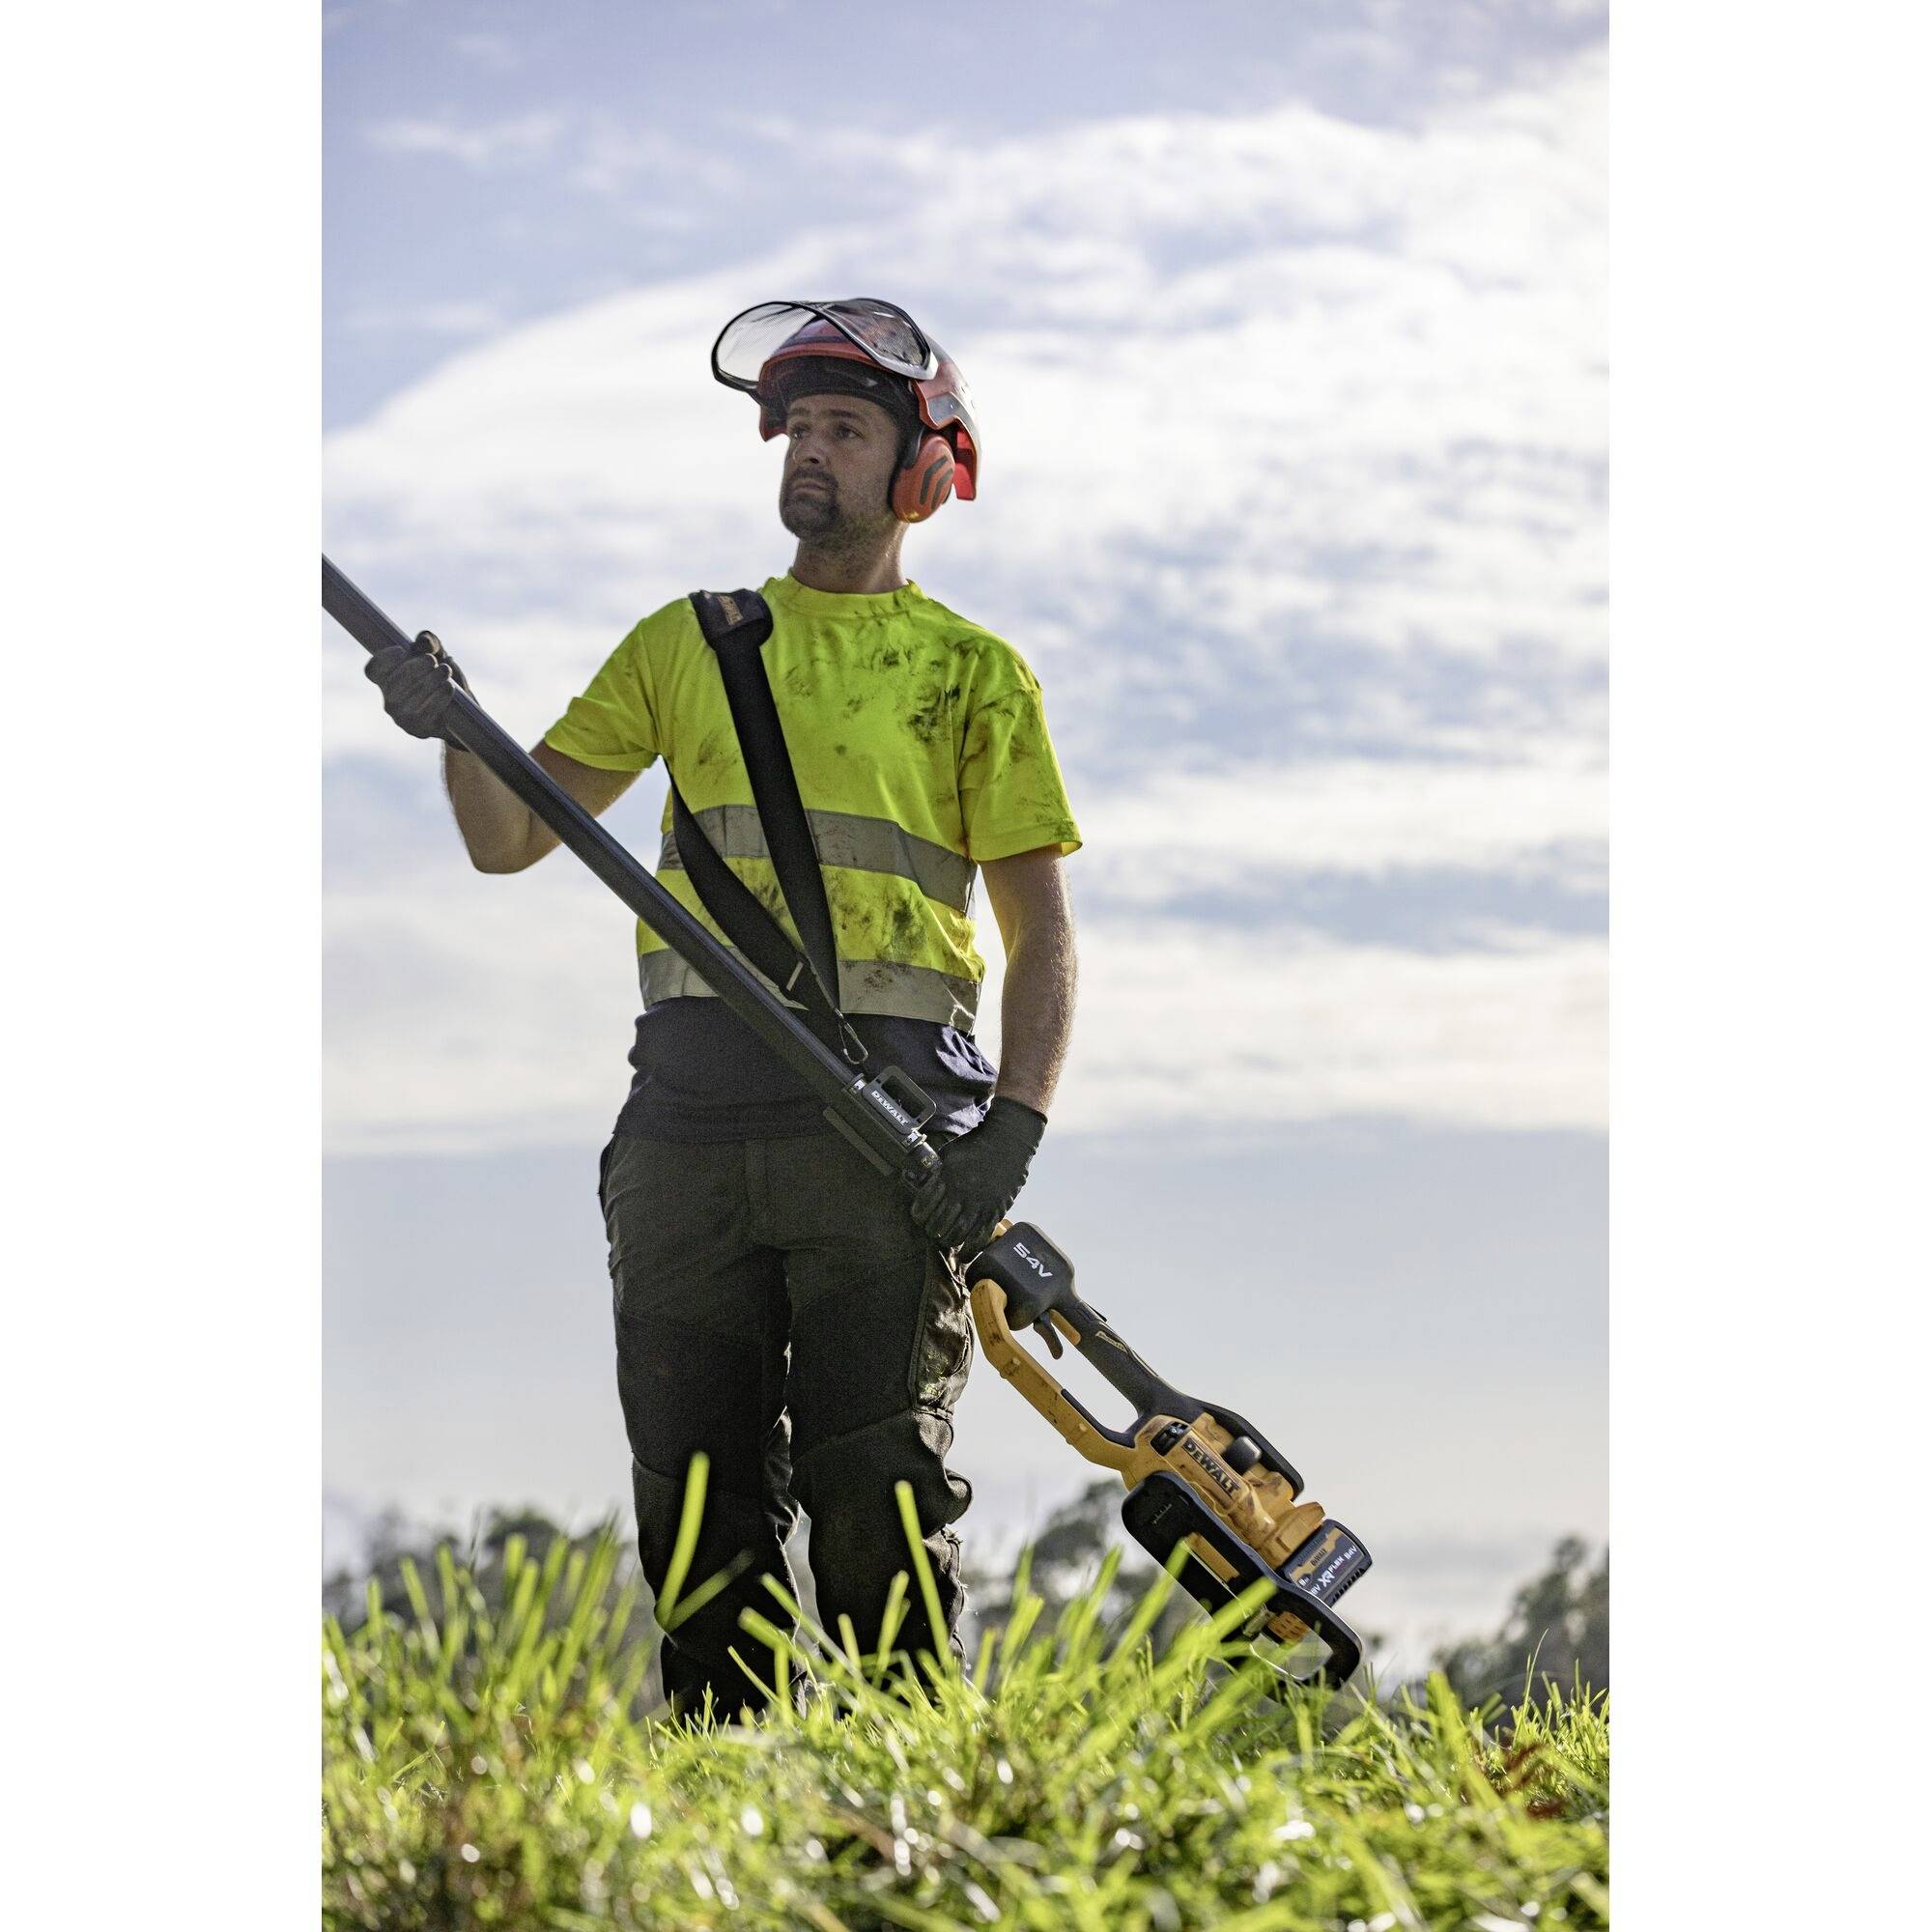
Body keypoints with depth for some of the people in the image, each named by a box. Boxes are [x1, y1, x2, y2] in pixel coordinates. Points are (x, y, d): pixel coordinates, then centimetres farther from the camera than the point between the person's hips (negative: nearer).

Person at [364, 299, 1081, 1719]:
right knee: (697, 1495, 0)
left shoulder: (972, 673, 11)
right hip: (689, 1103, 3)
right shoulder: (686, 644, 20)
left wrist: (1012, 1128, -9)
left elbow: (1042, 930, 6)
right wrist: (456, 735, -4)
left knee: (878, 1487, -10)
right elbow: (510, 838, 18)